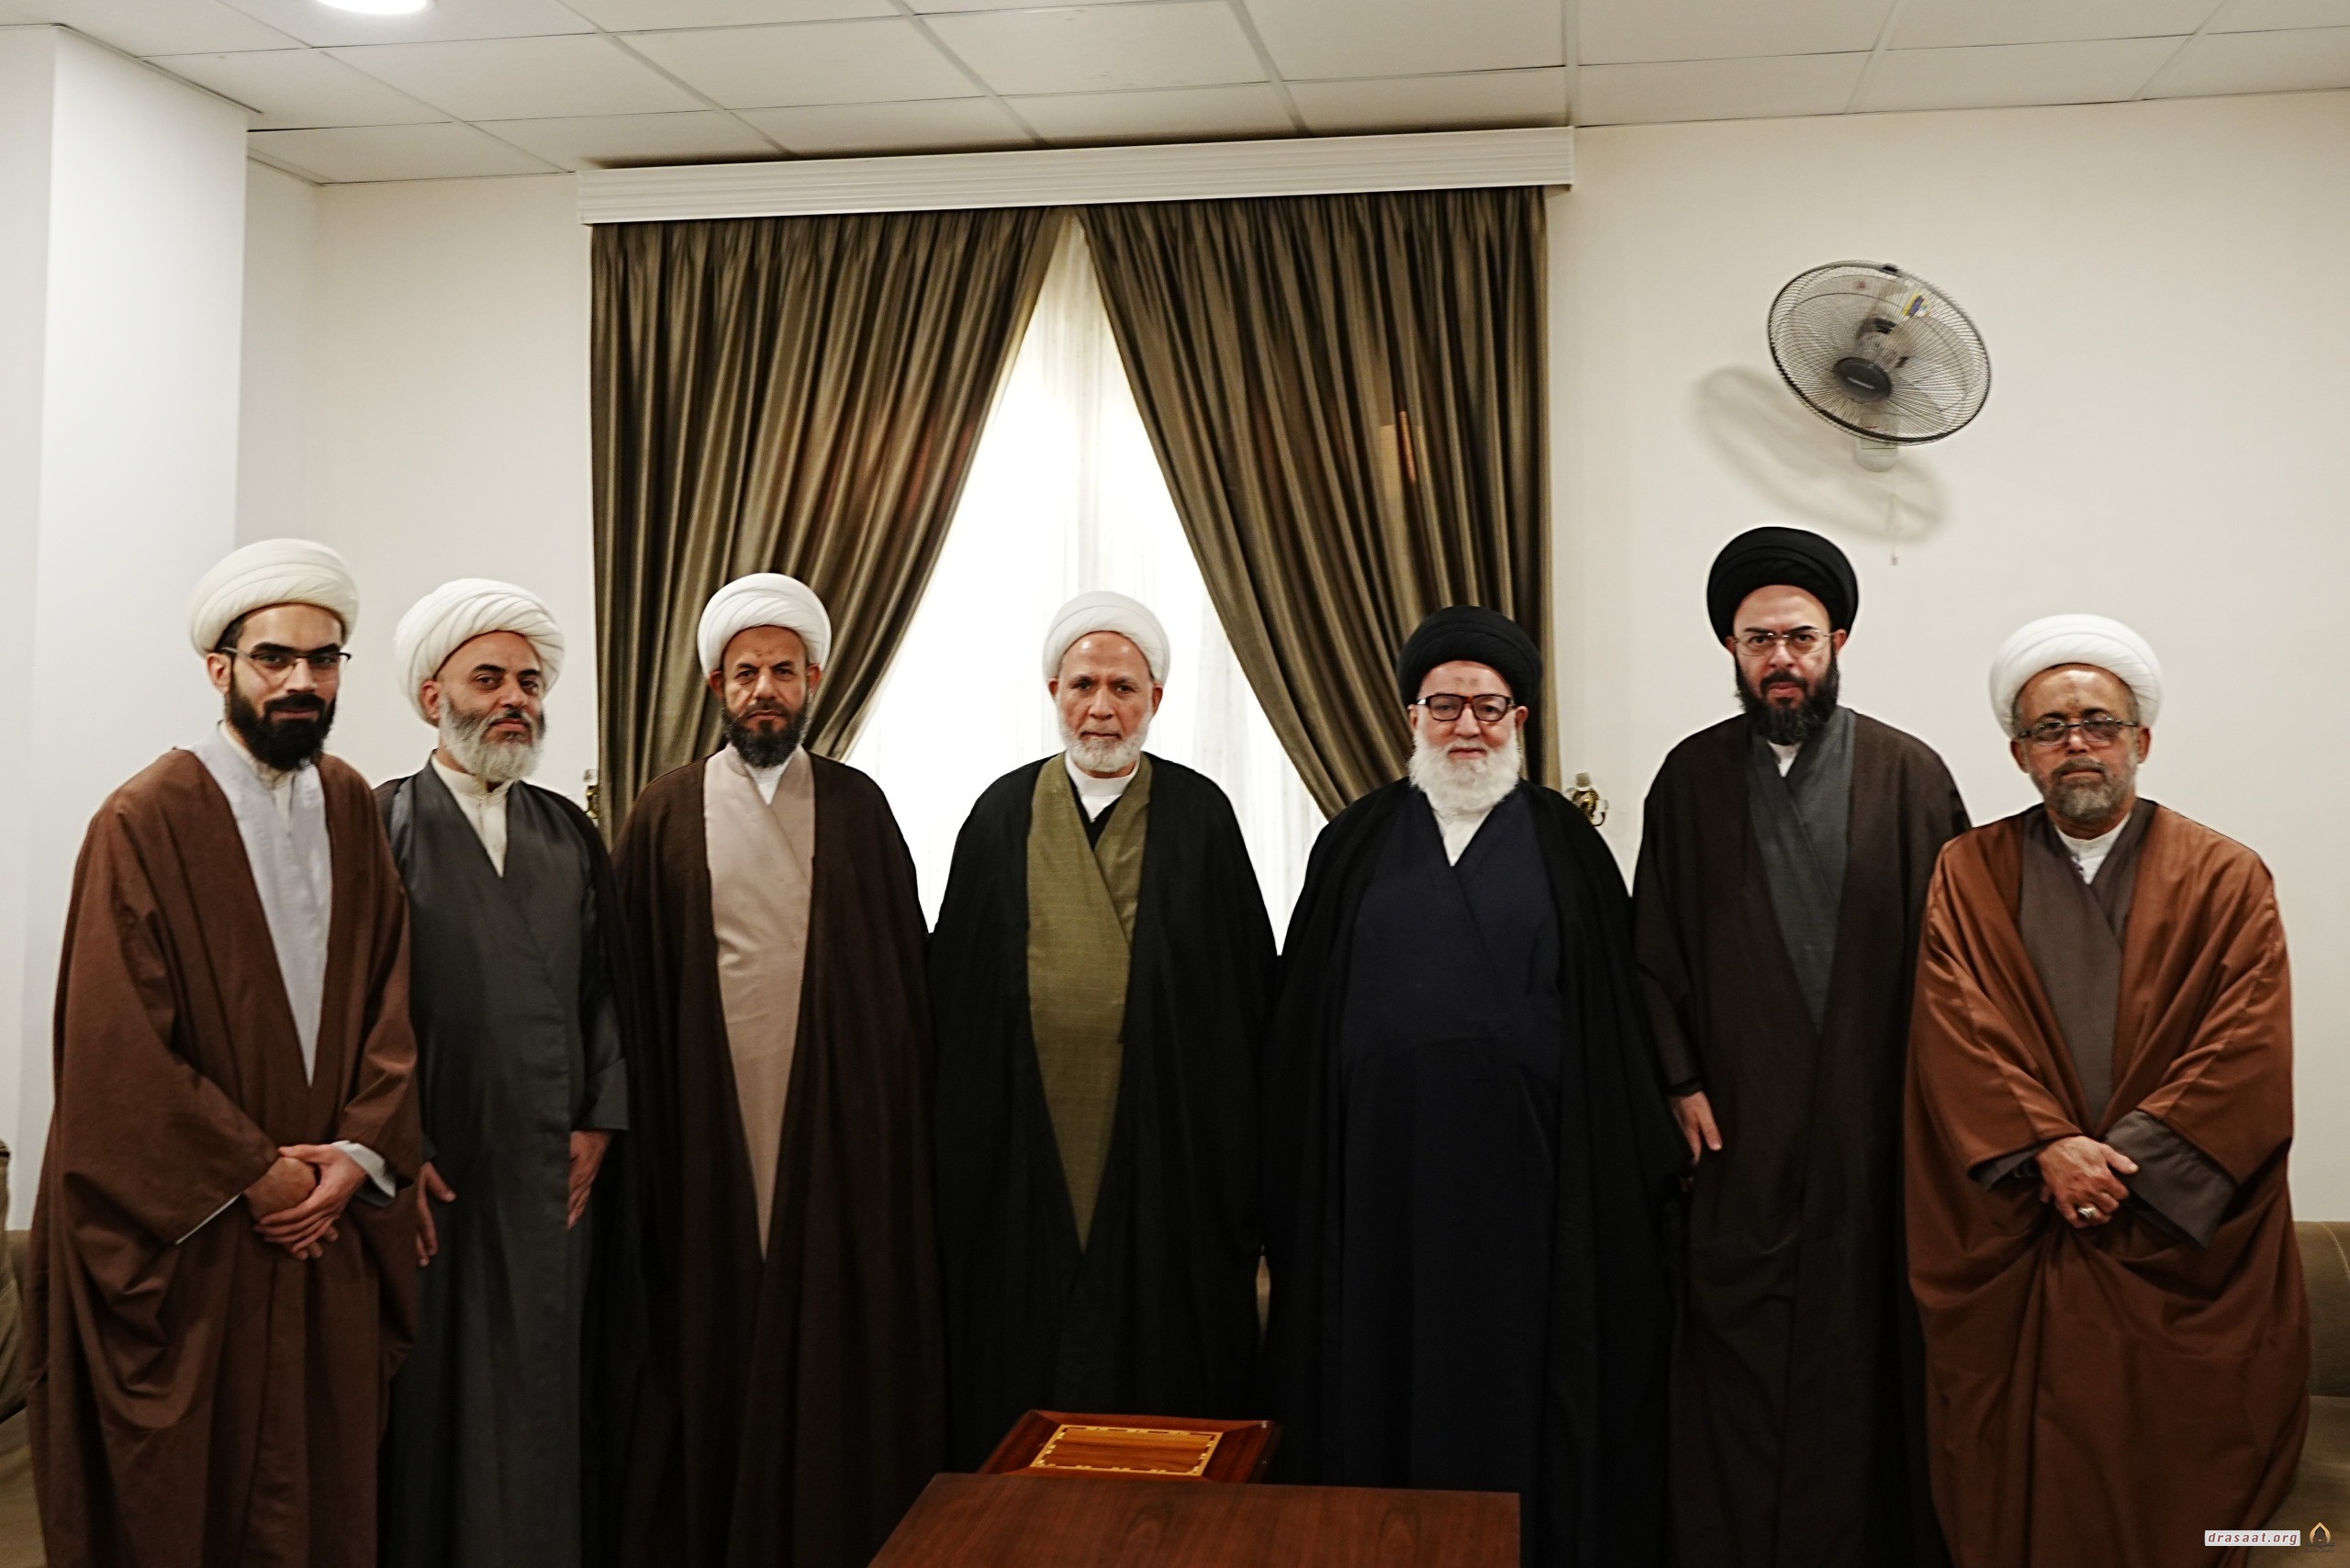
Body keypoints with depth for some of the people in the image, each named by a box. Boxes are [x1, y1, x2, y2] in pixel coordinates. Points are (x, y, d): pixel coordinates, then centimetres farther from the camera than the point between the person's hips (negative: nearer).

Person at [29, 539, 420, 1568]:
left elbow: (392, 991, 4)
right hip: (188, 1232, -4)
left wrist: (360, 1152, -8)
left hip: (332, 1220, 5)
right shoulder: (146, 820, -11)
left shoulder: (352, 810, 6)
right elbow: (116, 1041, -14)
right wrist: (252, 1173, -13)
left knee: (325, 1477, 11)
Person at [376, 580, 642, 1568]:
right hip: (429, 1180, -3)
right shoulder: (379, 825, -2)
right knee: (429, 1402, 5)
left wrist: (598, 1121, 1)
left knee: (541, 1400, 8)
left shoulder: (572, 835, 12)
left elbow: (607, 988, 11)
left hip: (553, 1175, 4)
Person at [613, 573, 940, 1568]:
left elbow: (905, 975, 7)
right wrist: (641, 1127, -3)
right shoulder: (667, 813, 5)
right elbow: (635, 987, 4)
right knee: (709, 1352, 5)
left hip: (841, 1123, 1)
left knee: (834, 1344, 5)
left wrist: (909, 1120, 0)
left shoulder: (857, 808, 7)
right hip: (707, 1127, 0)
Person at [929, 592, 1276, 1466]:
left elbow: (1246, 988, 2)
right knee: (1023, 1374, 8)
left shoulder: (1199, 815, 1)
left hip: (1166, 1153, -1)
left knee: (1163, 1373, 5)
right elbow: (955, 995, 8)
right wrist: (959, 1146, 4)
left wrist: (1237, 1156, -2)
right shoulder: (1004, 814, 5)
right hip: (1024, 1159, 2)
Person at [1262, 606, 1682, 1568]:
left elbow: (1612, 1023, 4)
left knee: (1518, 1384, 6)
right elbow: (1302, 1022, 7)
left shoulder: (1566, 846, 5)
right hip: (1380, 1161, 1)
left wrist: (1627, 1183, -1)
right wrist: (1294, 1187, 2)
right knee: (1383, 1377, 7)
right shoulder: (1358, 842, 7)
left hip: (1522, 1163, -1)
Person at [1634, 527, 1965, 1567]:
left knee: (1864, 1353, 6)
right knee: (1737, 1359, 5)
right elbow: (1654, 949, 8)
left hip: (1873, 1128, -1)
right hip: (1736, 1129, 1)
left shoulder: (1909, 776, 2)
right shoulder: (1691, 778, 6)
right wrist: (1681, 1080, -1)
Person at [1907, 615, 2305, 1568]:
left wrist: (2125, 1158, -15)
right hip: (2010, 1249, 1)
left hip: (2180, 1246, 0)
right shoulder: (1968, 875, 7)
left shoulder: (2226, 880, 4)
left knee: (2174, 1485, 4)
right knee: (2020, 1485, 5)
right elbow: (1957, 1029, -4)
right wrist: (2045, 1150, -16)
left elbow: (2250, 1052, -6)